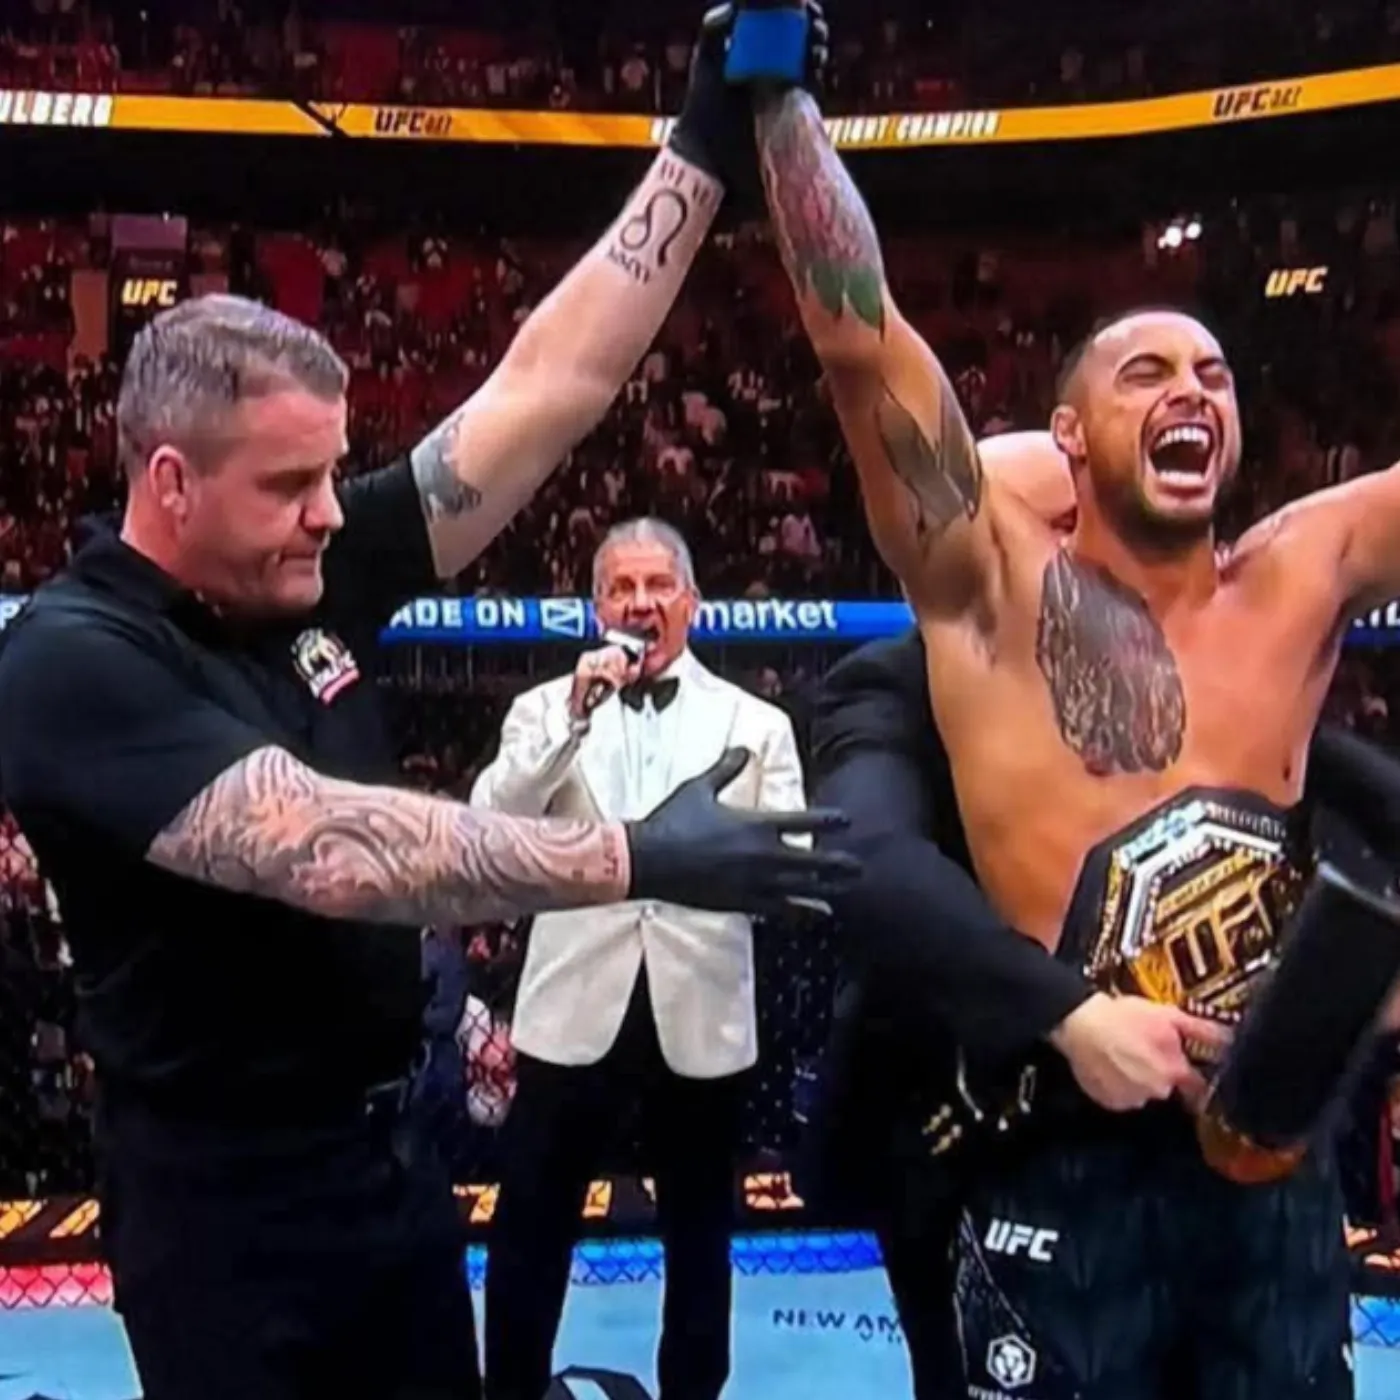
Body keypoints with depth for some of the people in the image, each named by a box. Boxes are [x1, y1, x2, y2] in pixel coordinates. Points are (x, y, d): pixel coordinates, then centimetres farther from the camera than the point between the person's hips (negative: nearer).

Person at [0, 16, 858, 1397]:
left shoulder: (315, 578, -2)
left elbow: (544, 394, -5)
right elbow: (325, 848, -32)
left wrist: (700, 147, -8)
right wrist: (640, 857, -32)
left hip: (391, 1152, 7)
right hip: (226, 1204, -6)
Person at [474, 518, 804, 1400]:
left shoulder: (755, 723, 4)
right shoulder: (546, 707, 5)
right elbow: (487, 825, -10)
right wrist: (574, 717, -17)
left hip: (701, 1015, 1)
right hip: (576, 1010, 0)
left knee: (699, 1232, 15)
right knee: (531, 1229, 9)